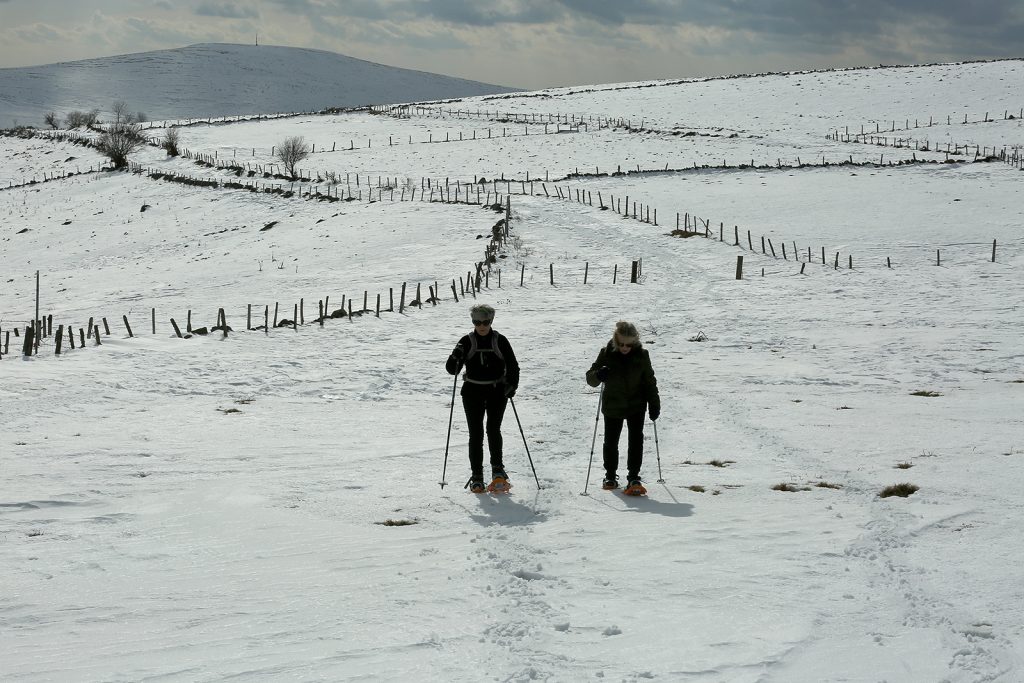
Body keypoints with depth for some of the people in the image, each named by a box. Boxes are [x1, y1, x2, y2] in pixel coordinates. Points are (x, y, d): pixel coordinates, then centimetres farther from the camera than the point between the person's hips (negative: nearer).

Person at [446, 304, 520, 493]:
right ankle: (476, 477, 1)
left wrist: (512, 385, -9)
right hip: (473, 392, 1)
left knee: (493, 429, -15)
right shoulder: (467, 342, 1)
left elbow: (513, 366, 8)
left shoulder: (500, 341, 1)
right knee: (475, 433, -2)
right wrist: (456, 357, -24)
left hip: (497, 391, -1)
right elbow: (452, 369, -3)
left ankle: (498, 471, -10)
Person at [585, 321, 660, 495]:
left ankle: (633, 479, -6)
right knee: (611, 442, 10)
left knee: (636, 440, -10)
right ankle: (610, 476, 29)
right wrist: (598, 375, -32)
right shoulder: (607, 354, -11)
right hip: (612, 407, 0)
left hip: (636, 405, 0)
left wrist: (654, 404, -1)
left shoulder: (641, 355, -8)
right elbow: (590, 378, -9)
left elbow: (650, 381, 3)